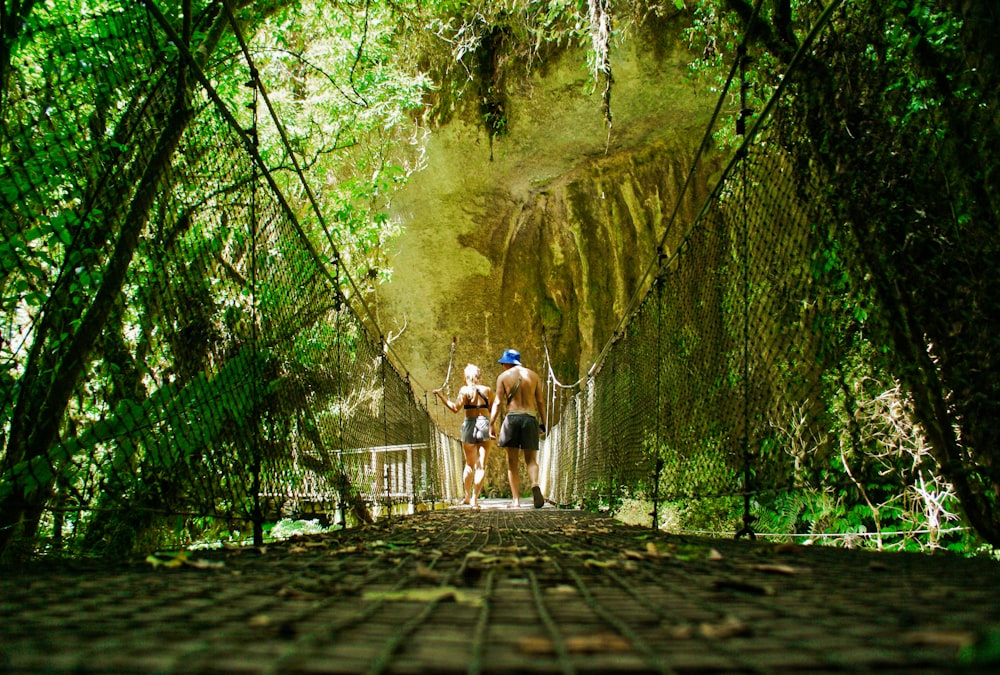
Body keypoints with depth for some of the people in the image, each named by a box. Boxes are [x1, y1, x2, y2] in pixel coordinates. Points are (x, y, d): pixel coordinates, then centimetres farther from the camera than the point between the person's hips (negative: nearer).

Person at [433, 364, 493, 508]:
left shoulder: (465, 390, 0)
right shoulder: (487, 390, 5)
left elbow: (455, 408, -7)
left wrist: (441, 395, 0)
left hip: (469, 425, 0)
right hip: (484, 425, 0)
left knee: (469, 464, 17)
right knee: (481, 465, -1)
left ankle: (467, 496, 22)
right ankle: (475, 498, -9)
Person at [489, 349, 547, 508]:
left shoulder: (504, 376, 6)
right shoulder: (534, 375, 12)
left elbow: (497, 402, -1)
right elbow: (540, 401, 9)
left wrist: (491, 424, -1)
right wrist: (543, 423, 13)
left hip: (512, 417, -1)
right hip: (530, 418, 2)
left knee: (512, 463, 6)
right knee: (531, 459, 5)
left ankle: (515, 499, 2)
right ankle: (535, 485, -25)